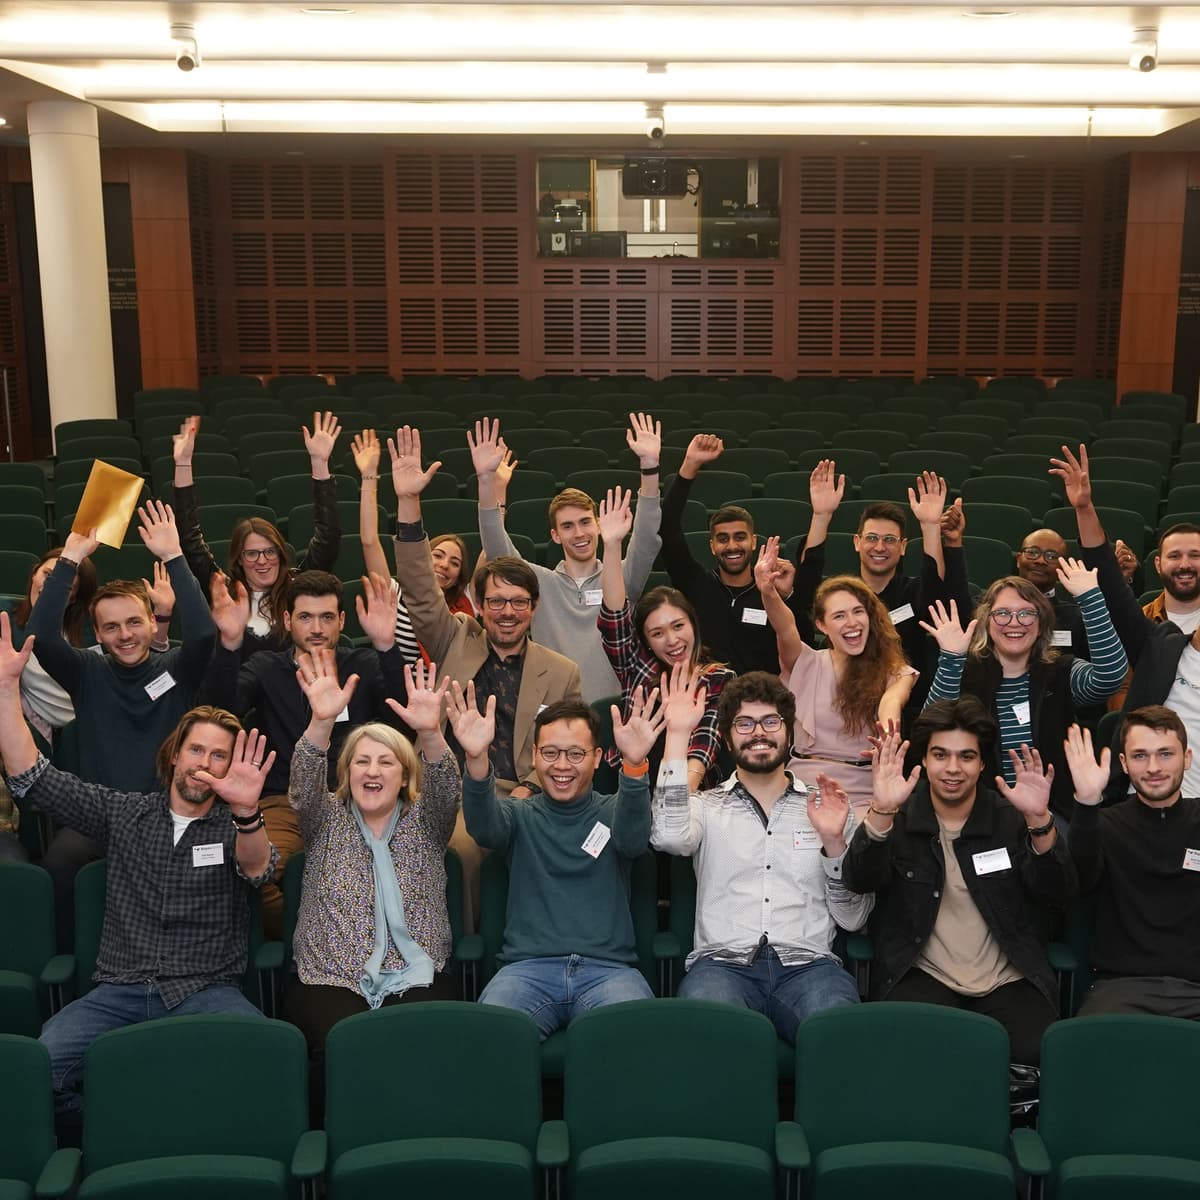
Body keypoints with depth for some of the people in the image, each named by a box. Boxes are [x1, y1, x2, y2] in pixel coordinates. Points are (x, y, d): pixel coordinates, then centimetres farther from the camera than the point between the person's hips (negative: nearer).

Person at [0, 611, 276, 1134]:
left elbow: (256, 868, -16)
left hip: (206, 991, -2)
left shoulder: (235, 827, 7)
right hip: (119, 992, 2)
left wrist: (246, 811, -39)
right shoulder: (123, 813, 14)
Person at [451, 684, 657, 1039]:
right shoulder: (520, 816, 15)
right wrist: (476, 760, -32)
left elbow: (633, 838, -12)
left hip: (608, 968, 0)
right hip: (528, 967, 1)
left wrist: (635, 765, -33)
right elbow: (484, 825, -9)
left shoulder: (611, 812, 13)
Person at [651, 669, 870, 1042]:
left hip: (808, 964, 2)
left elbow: (853, 920, 13)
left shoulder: (829, 809, 17)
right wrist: (677, 734, -10)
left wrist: (833, 842, -3)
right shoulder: (705, 807, 15)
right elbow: (668, 836, -12)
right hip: (723, 963, -1)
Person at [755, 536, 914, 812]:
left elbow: (894, 695, -18)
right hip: (802, 791, 1)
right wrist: (768, 594, -35)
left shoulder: (893, 672, 6)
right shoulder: (808, 665, 7)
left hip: (863, 797, -1)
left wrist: (891, 706, -43)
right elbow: (786, 630, -14)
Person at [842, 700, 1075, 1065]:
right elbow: (860, 881, -14)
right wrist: (881, 813, -31)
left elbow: (1058, 894, -6)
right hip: (923, 975, -1)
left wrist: (1039, 821, -24)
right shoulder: (900, 817, 4)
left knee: (1038, 1051, -27)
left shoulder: (1012, 817, 7)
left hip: (1009, 980, 2)